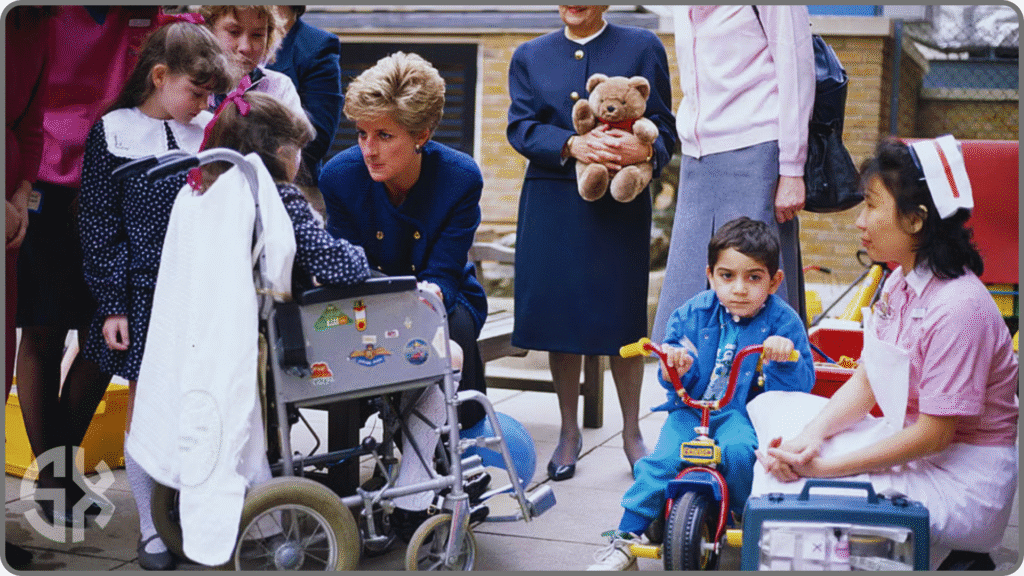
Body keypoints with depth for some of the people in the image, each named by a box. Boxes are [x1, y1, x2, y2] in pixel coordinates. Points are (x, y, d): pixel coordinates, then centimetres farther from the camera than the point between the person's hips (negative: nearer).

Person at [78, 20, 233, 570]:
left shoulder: (209, 132, 6)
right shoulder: (112, 134, -3)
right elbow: (101, 227, -3)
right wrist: (111, 306, -7)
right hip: (144, 295, -2)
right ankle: (151, 530, 16)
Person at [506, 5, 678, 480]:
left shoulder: (642, 48, 6)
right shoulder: (529, 57, 13)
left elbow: (662, 125, -1)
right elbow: (520, 127, 0)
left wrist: (647, 149, -25)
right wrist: (572, 145, -19)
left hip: (620, 208, -2)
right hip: (551, 205, 2)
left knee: (622, 316, 1)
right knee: (559, 315, 4)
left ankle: (632, 433, 17)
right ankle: (568, 432, 20)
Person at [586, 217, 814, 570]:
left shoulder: (782, 323, -4)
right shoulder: (692, 315, 3)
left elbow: (801, 385, -10)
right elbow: (678, 382, 8)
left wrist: (785, 359, -31)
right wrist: (675, 369, -17)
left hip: (743, 414, -2)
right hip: (691, 409, 2)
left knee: (738, 450, -33)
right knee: (661, 460, -22)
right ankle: (626, 537, -9)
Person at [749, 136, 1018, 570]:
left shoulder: (958, 307, -24)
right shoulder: (901, 282, 5)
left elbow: (933, 435, -23)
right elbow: (864, 383, 7)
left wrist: (824, 466, -21)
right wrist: (811, 435, -11)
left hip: (962, 479, -9)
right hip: (906, 443, 9)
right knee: (770, 408, 6)